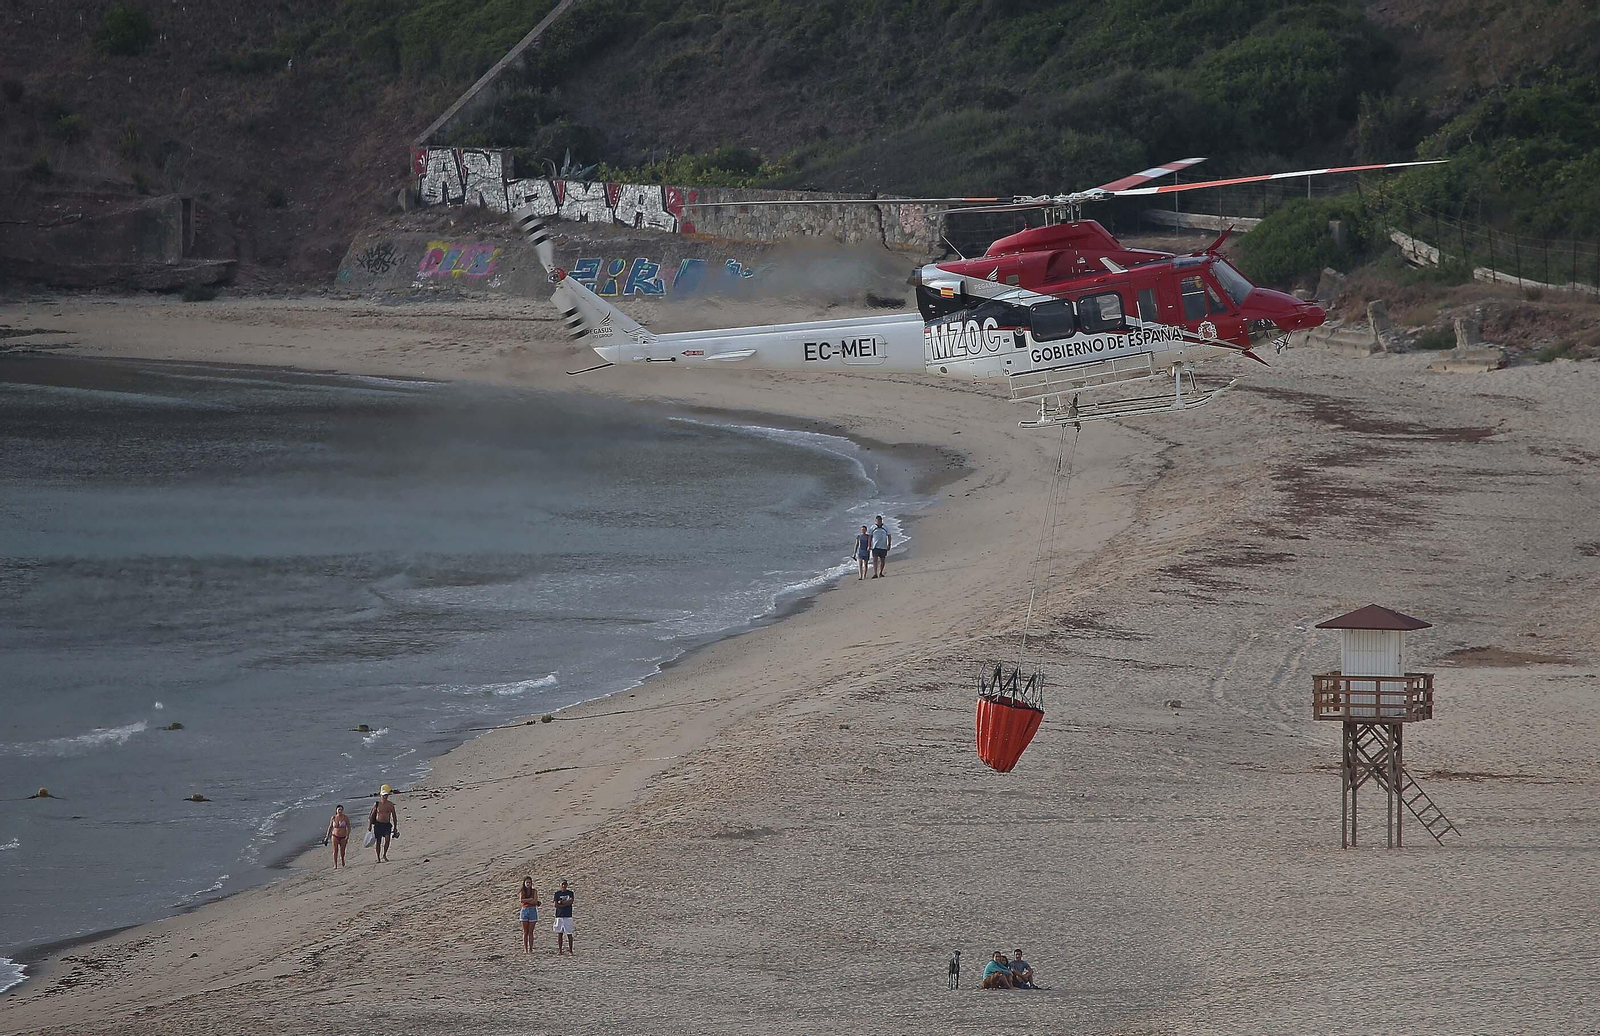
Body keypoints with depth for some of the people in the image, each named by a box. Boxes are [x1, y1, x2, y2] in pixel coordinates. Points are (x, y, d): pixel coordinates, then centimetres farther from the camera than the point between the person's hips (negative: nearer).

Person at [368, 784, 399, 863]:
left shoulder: (390, 805, 2)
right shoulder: (376, 804, -1)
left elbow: (394, 816, 9)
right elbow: (371, 816, 3)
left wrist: (395, 827, 7)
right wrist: (369, 827, -1)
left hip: (387, 824, 0)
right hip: (378, 824, 0)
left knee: (387, 839, -18)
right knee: (378, 841, 0)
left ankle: (384, 855, -3)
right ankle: (378, 858, 9)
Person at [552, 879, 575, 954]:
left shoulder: (570, 893, 7)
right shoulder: (557, 893, 5)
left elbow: (571, 901, -10)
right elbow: (556, 905, -5)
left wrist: (561, 902, -9)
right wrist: (566, 904, -9)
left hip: (568, 916, 0)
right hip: (559, 916, 0)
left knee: (569, 934, -3)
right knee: (559, 934, 3)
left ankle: (570, 950, 1)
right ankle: (559, 950, 7)